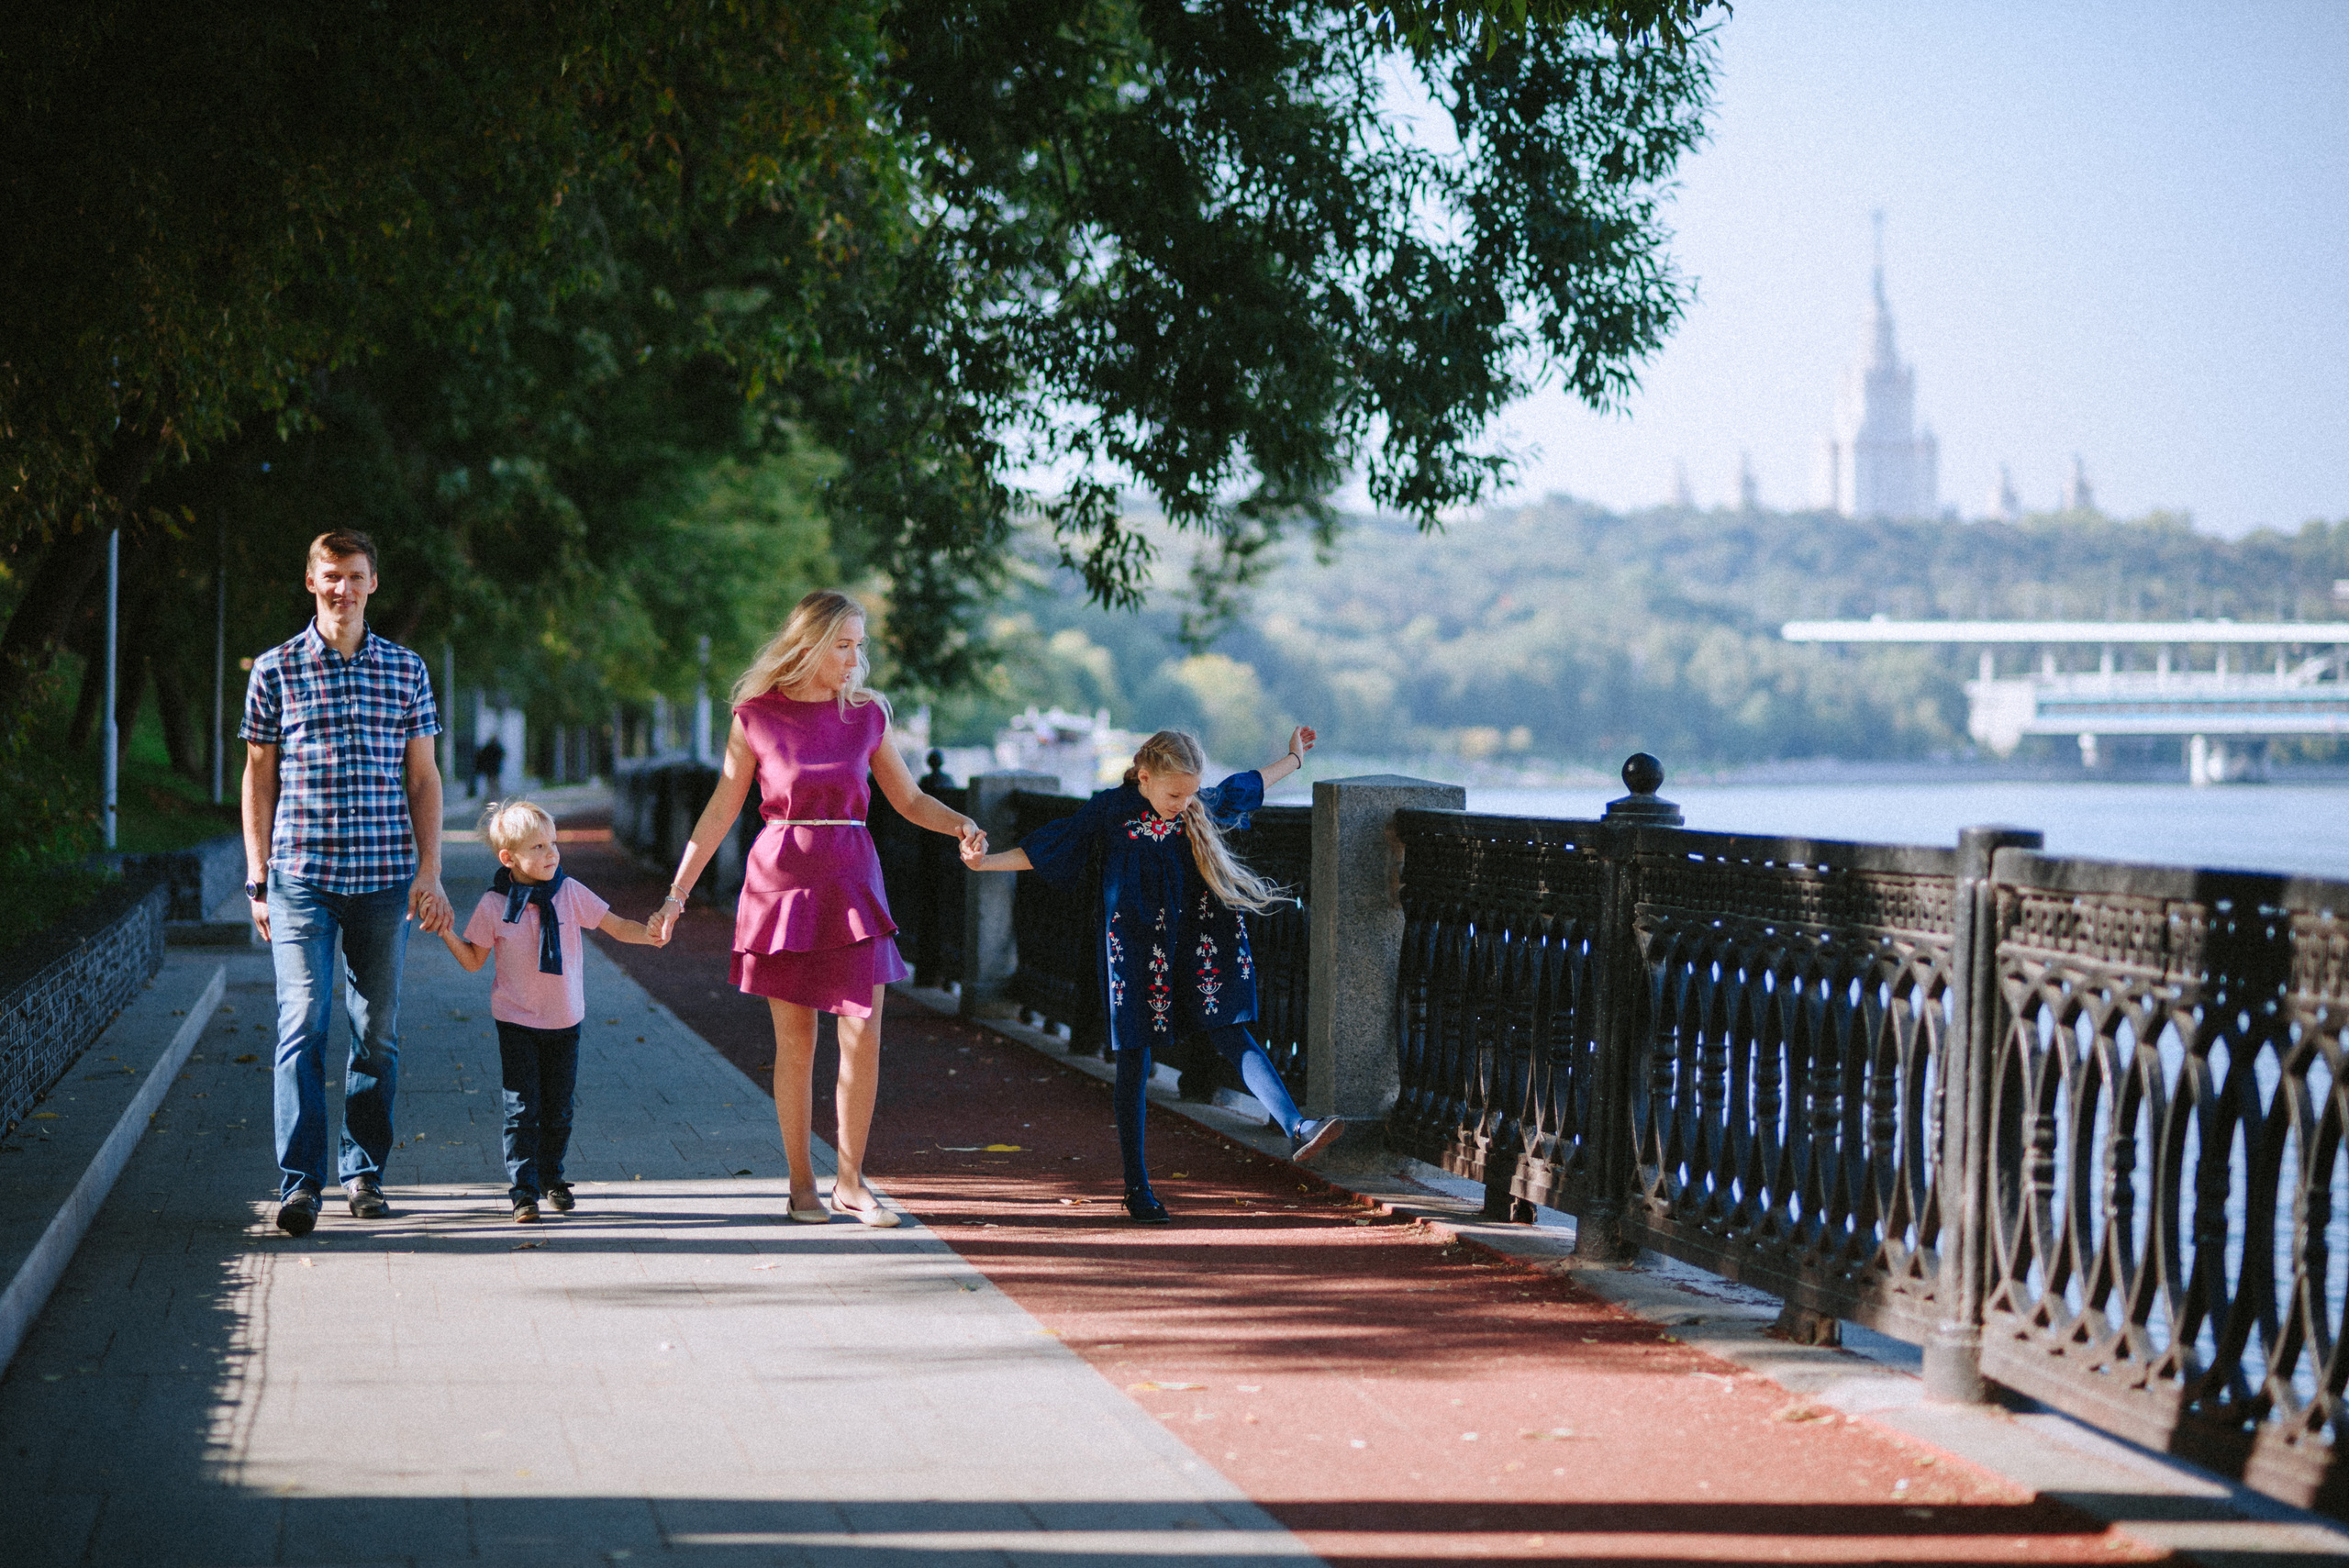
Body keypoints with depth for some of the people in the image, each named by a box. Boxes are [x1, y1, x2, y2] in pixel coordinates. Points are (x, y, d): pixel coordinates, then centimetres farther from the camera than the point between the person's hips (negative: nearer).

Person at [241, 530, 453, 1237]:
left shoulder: (406, 671, 9)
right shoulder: (276, 669, 5)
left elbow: (422, 778, 11)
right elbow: (258, 776, 8)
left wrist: (429, 872, 3)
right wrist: (257, 875, 3)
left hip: (384, 879, 2)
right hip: (301, 874, -2)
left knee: (377, 1031, 7)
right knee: (303, 1023, -10)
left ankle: (365, 1171, 18)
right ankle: (300, 1183, -11)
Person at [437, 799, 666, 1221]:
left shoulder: (569, 892, -4)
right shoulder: (493, 905, -8)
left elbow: (616, 926, 0)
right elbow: (473, 961, -1)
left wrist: (650, 933, -18)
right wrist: (446, 931, -17)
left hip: (565, 1021, 2)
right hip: (517, 1022, -2)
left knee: (558, 1108, 9)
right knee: (522, 1108, -7)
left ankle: (552, 1179, 27)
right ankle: (523, 1191, -3)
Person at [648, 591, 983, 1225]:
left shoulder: (866, 715, 4)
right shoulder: (755, 717, -2)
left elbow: (909, 799, 11)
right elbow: (720, 812, 3)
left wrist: (960, 824, -10)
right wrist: (677, 894, 1)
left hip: (851, 884, 2)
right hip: (781, 881, -2)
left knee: (863, 1037, -4)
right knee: (795, 1042, 2)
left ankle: (850, 1182, 9)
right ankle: (801, 1183, 14)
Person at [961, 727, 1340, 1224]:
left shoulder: (1199, 809, 7)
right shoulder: (1110, 811, -5)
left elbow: (1240, 790, 26)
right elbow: (1046, 849, -1)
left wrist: (1293, 759, 37)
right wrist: (986, 861, -9)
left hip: (1194, 953, 3)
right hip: (1135, 954, -3)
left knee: (1232, 1034, -6)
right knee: (1135, 1060, 0)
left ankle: (1296, 1130, -14)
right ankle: (1136, 1188, 4)